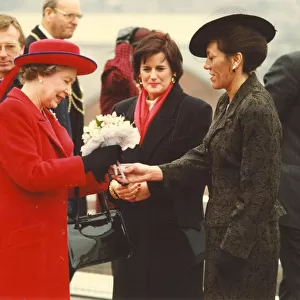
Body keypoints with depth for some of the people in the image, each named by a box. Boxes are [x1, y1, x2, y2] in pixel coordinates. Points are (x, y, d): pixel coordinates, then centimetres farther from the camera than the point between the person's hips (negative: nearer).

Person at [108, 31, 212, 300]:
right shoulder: (122, 111, 13)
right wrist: (113, 185, -7)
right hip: (130, 230, 4)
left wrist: (152, 187, -16)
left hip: (176, 232, -4)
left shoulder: (196, 111, -3)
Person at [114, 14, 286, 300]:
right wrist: (153, 172, -6)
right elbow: (204, 156, 7)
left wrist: (233, 247, -20)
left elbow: (259, 190, -21)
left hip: (245, 239, -9)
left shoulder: (257, 109, -20)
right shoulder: (227, 102, 10)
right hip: (224, 229, 9)